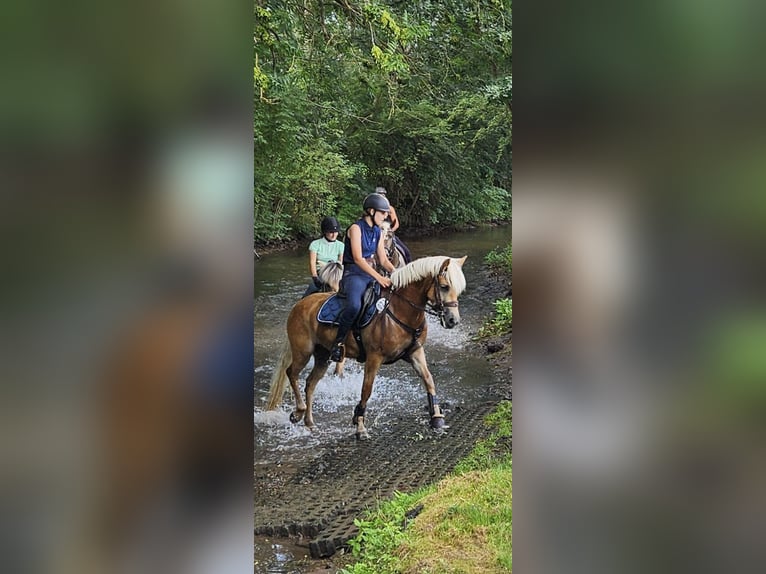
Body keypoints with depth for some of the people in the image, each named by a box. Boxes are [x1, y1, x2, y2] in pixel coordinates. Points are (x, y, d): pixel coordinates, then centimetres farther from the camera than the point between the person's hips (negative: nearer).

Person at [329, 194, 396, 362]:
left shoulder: (378, 232, 13)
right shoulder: (356, 228, -10)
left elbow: (383, 260, 15)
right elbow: (358, 259, -19)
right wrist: (379, 278, -27)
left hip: (370, 274, 8)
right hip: (353, 274, -8)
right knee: (354, 306, -36)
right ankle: (338, 342, -19)